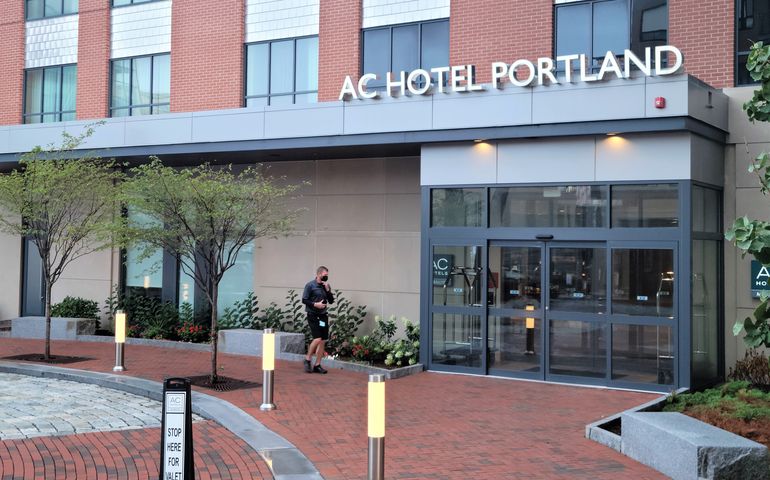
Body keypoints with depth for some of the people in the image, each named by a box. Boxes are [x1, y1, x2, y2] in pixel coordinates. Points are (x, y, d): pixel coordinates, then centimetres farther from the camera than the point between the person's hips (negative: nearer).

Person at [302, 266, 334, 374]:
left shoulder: (326, 286, 10)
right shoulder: (310, 285, -5)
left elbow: (331, 301, 7)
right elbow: (304, 300, -6)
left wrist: (327, 289, -5)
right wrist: (315, 304, -18)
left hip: (323, 315, 6)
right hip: (313, 315, -6)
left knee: (323, 341, 4)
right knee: (317, 339, -15)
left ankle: (317, 365, 12)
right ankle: (308, 359, 5)